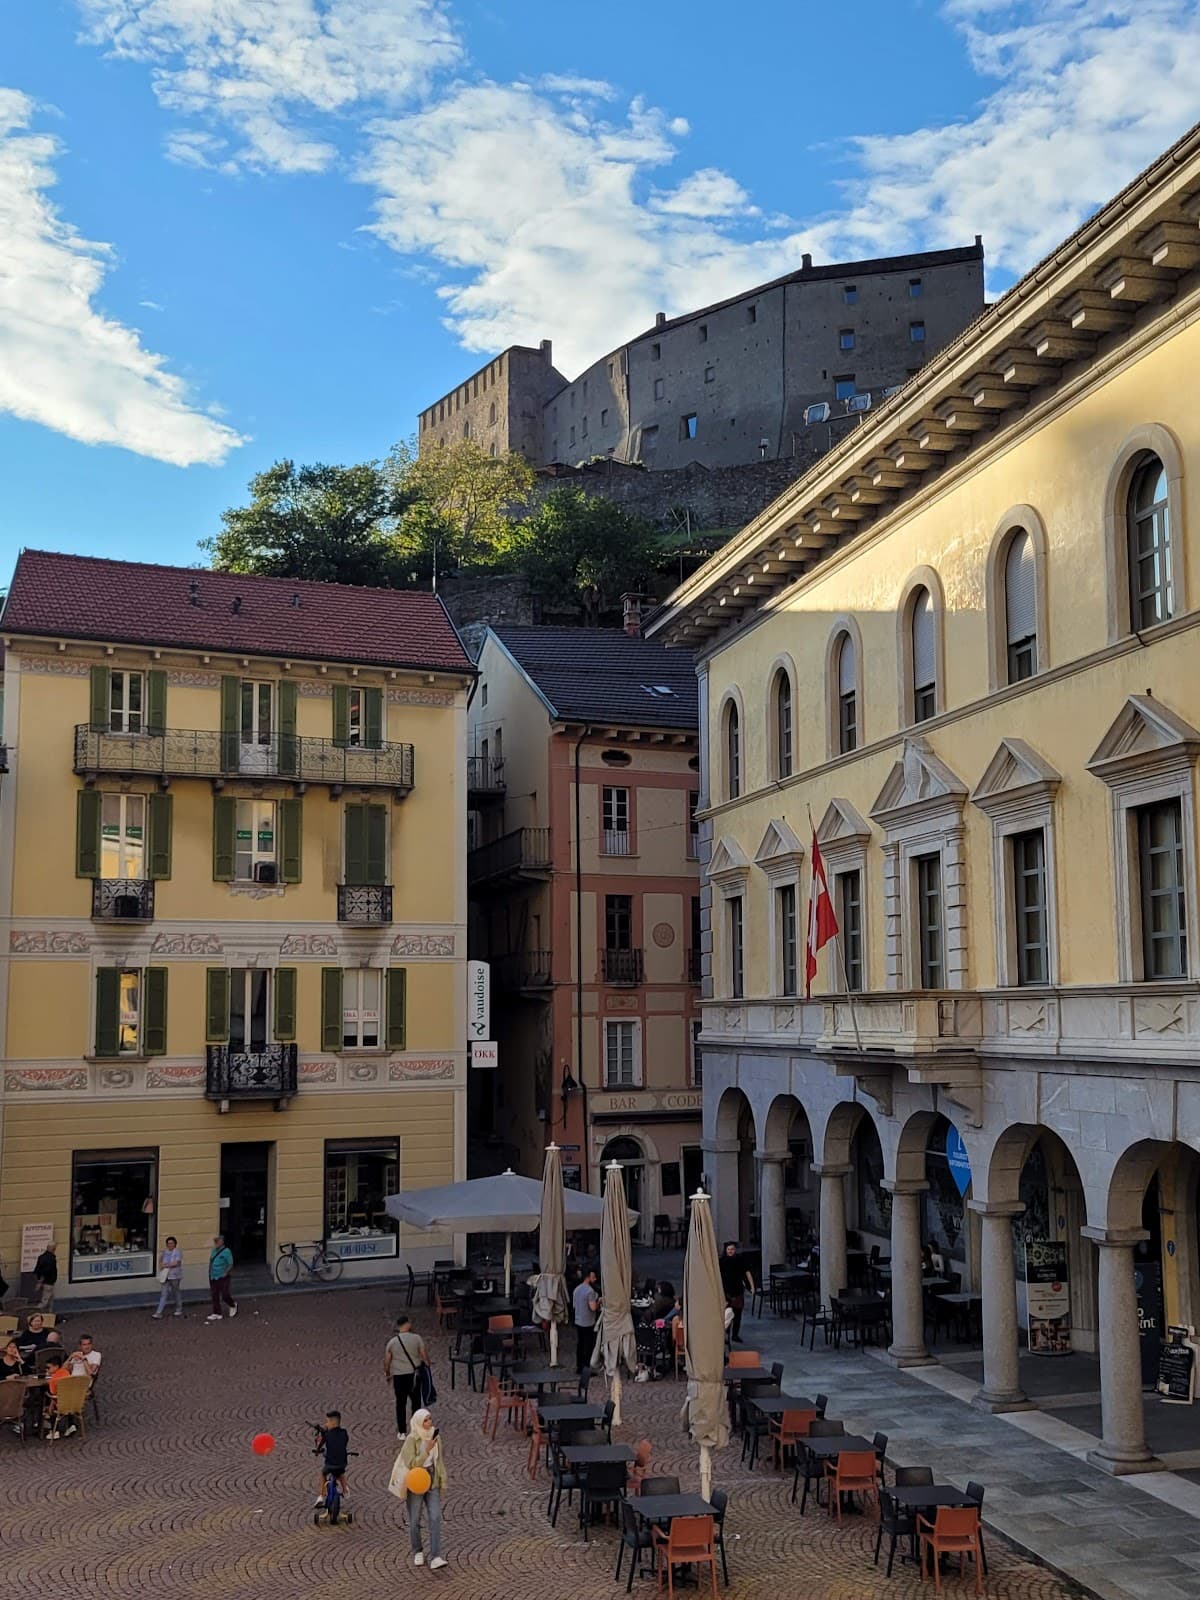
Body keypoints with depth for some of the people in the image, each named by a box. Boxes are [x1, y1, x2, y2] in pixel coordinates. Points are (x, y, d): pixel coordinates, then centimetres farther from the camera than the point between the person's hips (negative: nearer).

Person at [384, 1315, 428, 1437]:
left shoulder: (392, 1341, -8)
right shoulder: (417, 1338, -11)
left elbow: (386, 1361, -1)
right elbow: (424, 1356, -8)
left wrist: (387, 1372, 16)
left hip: (399, 1376, 0)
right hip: (414, 1374, 0)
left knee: (401, 1402, 10)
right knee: (415, 1400, 18)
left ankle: (401, 1432, 15)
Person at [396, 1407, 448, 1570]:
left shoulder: (435, 1436, 1)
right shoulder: (412, 1440, -15)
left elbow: (439, 1461, 9)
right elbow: (411, 1463, -20)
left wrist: (443, 1483, 9)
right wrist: (427, 1450, -28)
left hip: (432, 1483, 4)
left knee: (435, 1519, -8)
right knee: (415, 1521, 9)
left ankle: (435, 1557, -11)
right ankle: (418, 1552, 31)